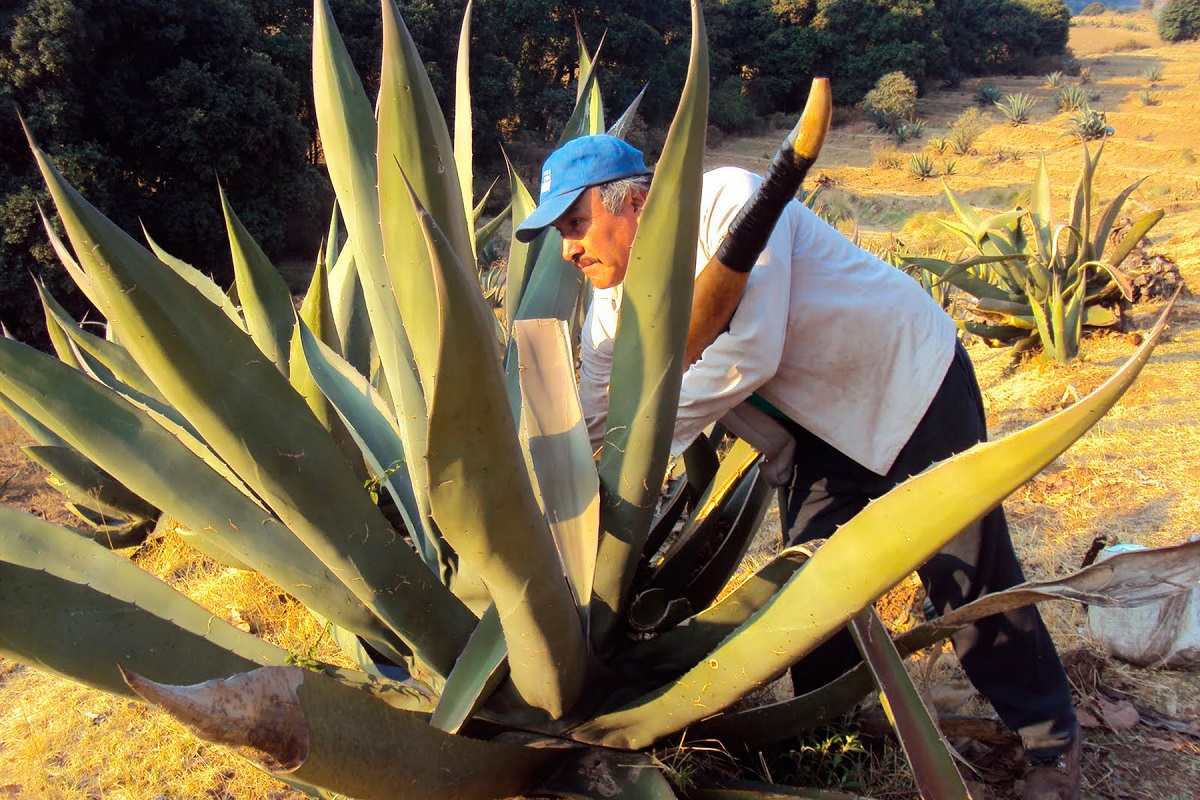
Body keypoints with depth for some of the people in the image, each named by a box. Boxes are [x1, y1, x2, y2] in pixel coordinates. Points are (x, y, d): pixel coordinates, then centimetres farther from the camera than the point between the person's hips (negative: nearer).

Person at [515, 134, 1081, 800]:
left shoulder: (727, 202, -28)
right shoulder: (613, 305, -6)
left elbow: (748, 355, -34)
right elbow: (588, 433, 0)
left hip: (909, 378, -6)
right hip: (819, 422, 6)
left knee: (965, 572, -2)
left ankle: (1049, 740, 19)